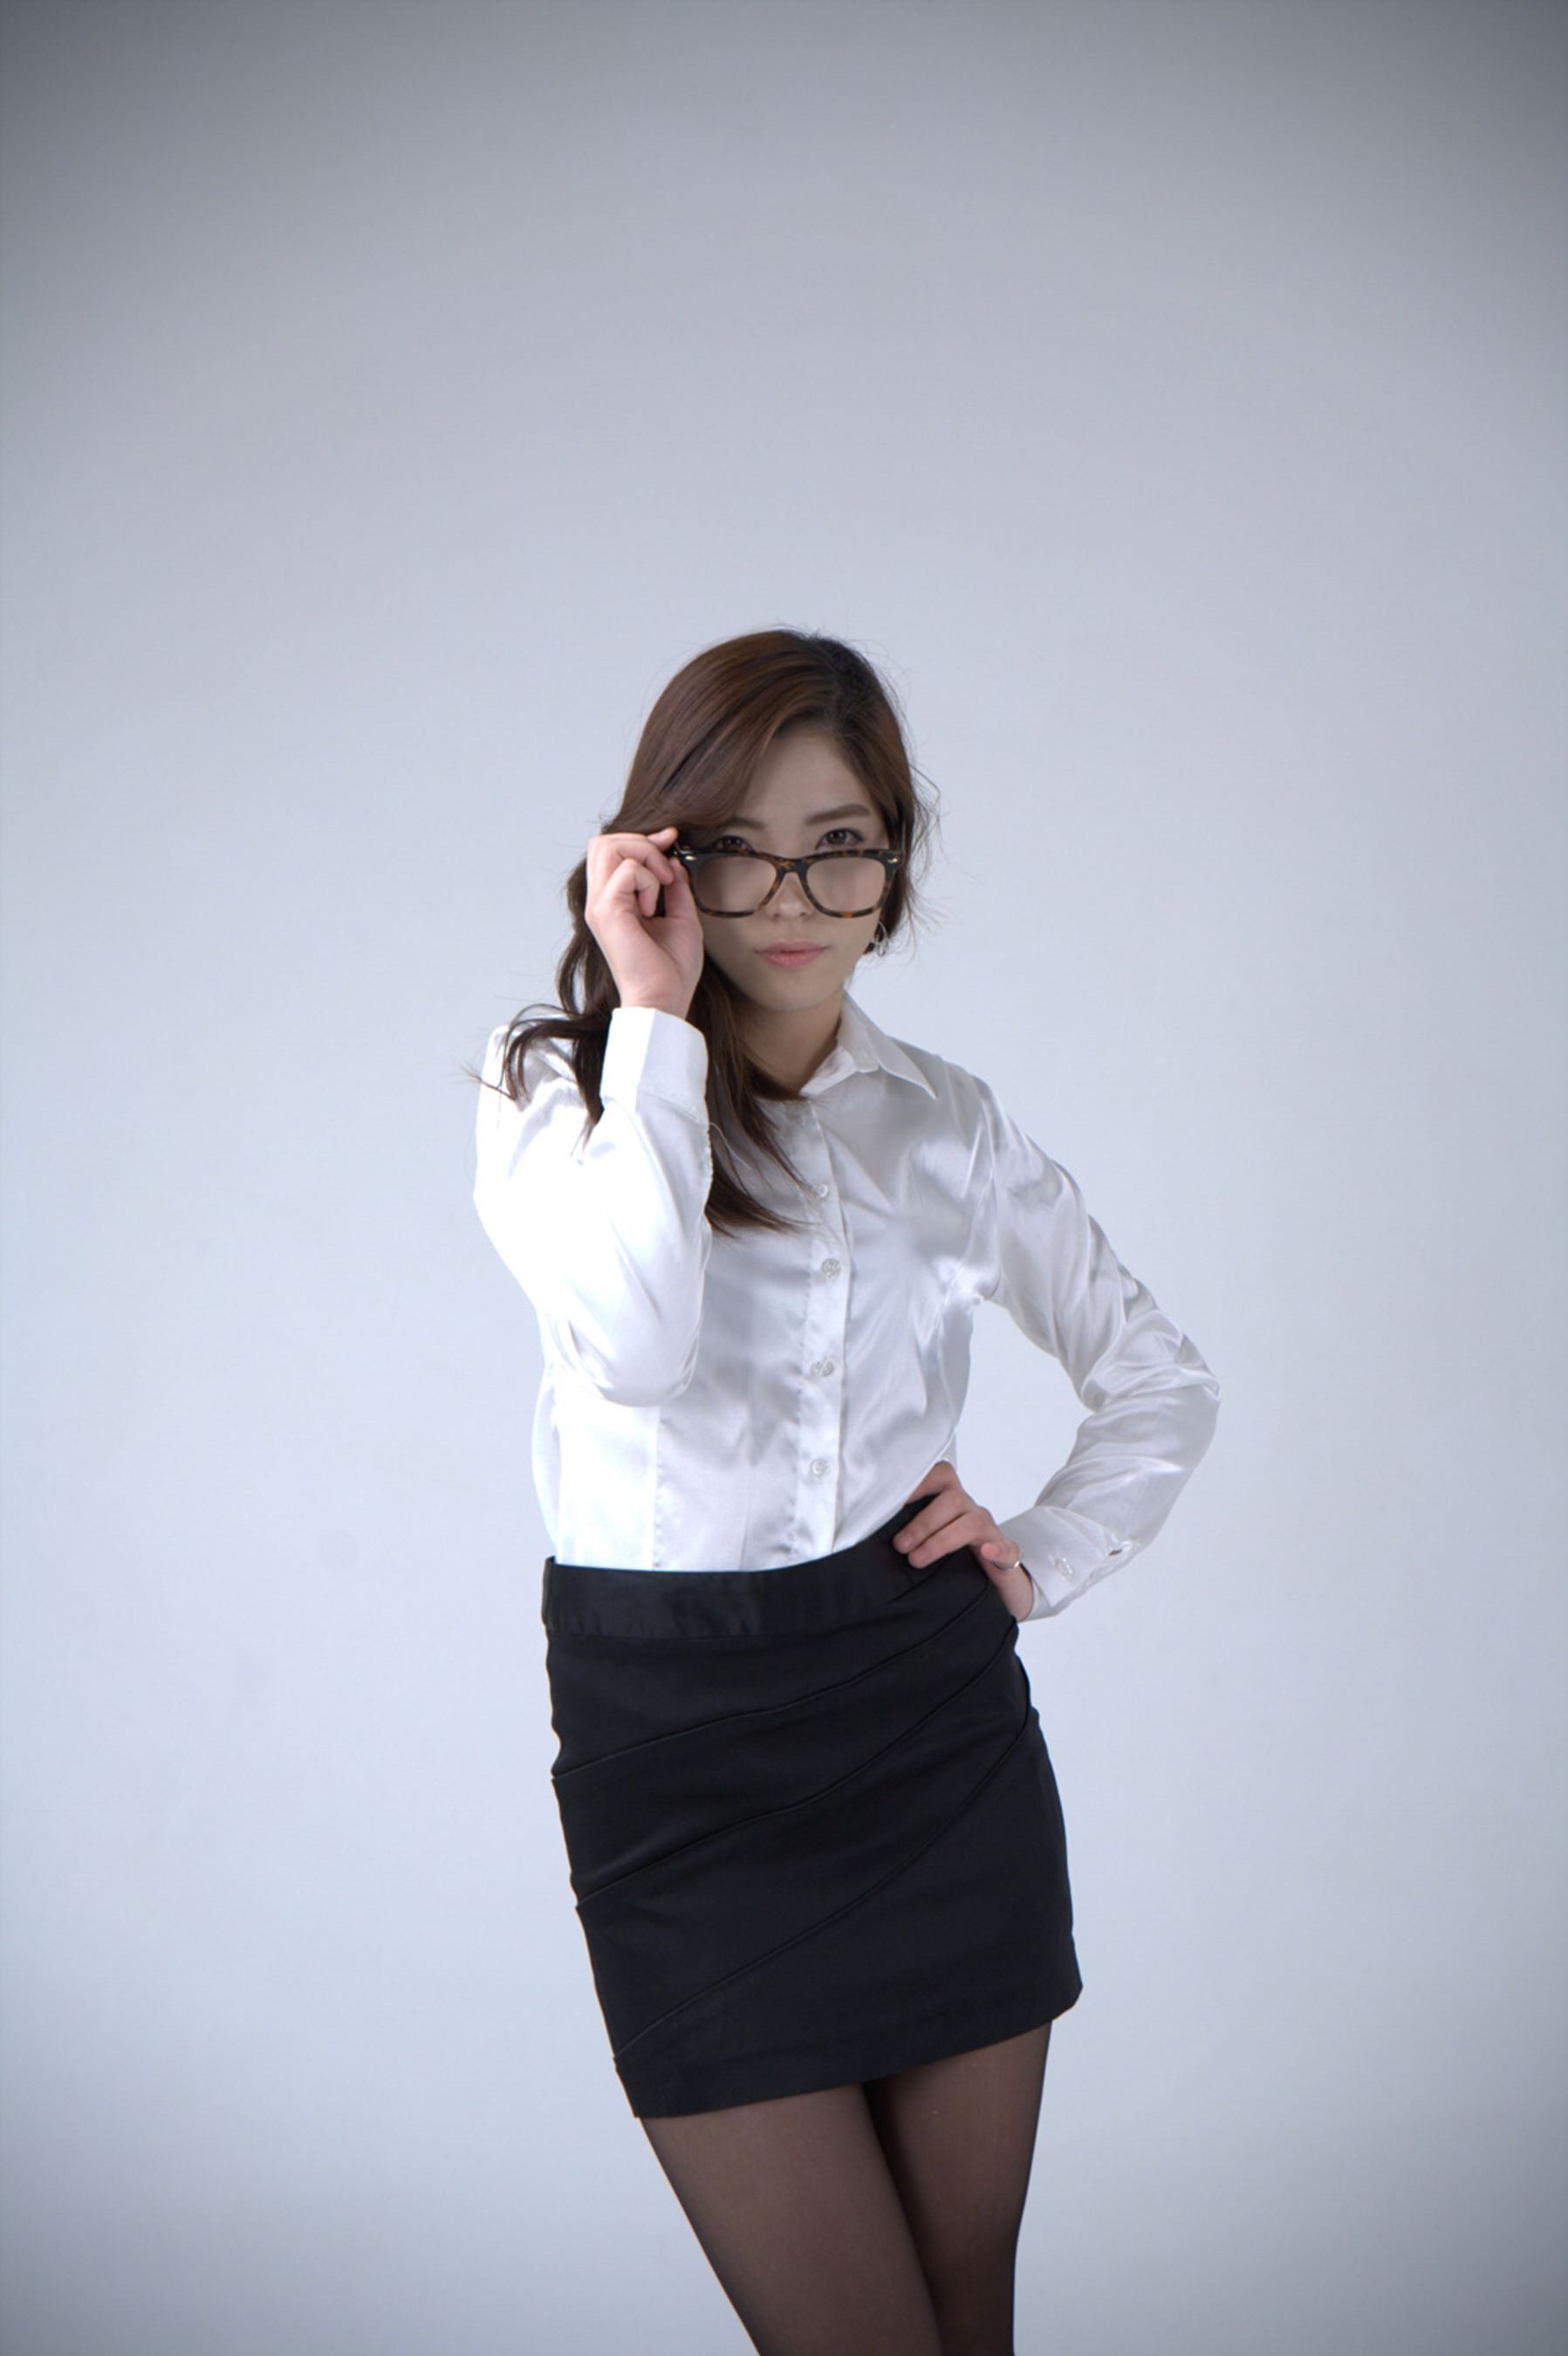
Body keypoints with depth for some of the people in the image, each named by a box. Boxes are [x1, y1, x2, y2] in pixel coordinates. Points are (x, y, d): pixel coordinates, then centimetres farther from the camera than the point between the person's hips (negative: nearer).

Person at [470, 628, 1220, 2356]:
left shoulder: (951, 1125, 8)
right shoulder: (558, 1079, 0)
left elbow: (1163, 1383, 20)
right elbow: (635, 1336, -22)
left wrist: (1047, 1558, 5)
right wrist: (658, 1020, -15)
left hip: (937, 1719, 3)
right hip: (676, 1747, -3)